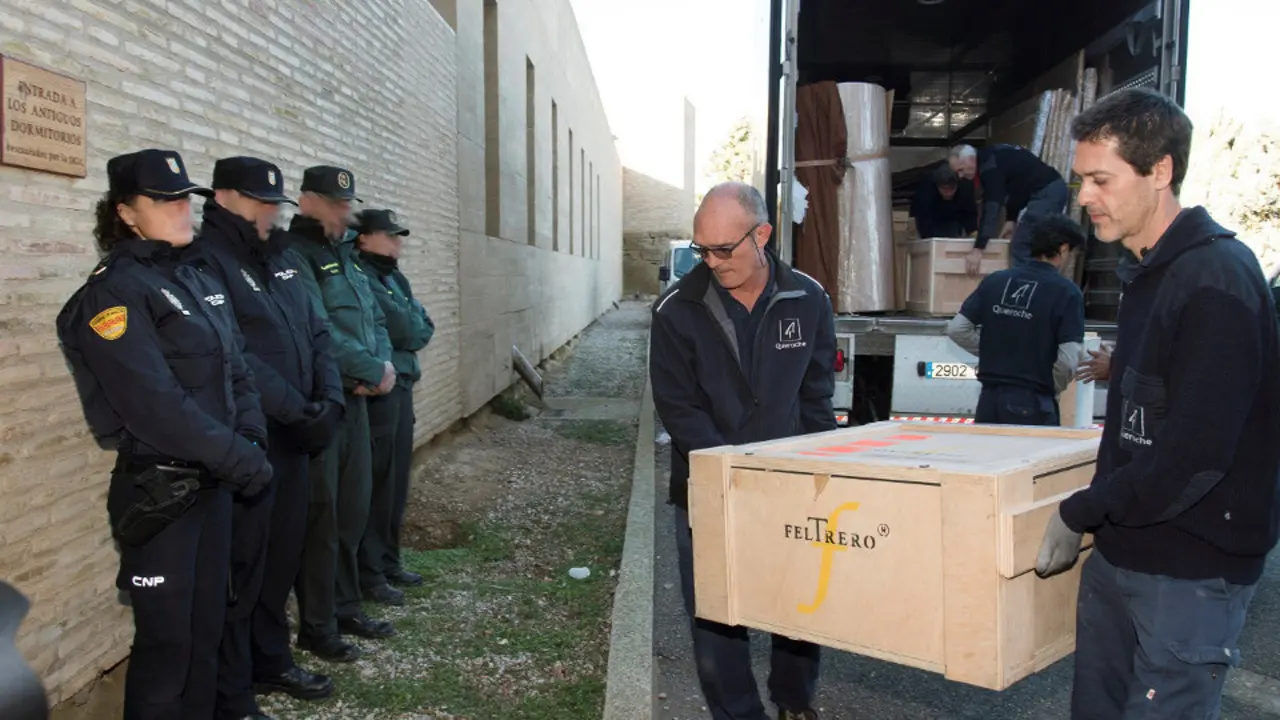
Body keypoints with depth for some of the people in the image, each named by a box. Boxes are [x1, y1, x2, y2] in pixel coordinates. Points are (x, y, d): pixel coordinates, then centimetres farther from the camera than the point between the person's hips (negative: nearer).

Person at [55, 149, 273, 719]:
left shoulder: (201, 279, 11)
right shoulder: (114, 292, -13)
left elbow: (236, 372, 11)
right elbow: (157, 406, -21)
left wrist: (251, 445, -5)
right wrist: (240, 461, -18)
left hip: (212, 481, 7)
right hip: (158, 491, -7)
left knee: (208, 625, 16)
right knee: (168, 636, 2)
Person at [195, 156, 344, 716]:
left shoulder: (278, 259, 15)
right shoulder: (206, 261, -11)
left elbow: (316, 334, 13)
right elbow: (234, 357, -20)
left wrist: (329, 401, -2)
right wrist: (298, 411, -19)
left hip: (294, 435, 8)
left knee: (283, 555, 17)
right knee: (241, 566, 1)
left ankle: (271, 660, 34)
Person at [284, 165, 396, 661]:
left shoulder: (344, 257, 16)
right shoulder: (294, 257, -11)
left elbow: (374, 320, 15)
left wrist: (383, 367, -5)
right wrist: (374, 371, -15)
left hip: (355, 399, 8)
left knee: (353, 510, 15)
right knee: (321, 516, 0)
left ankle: (345, 608, 29)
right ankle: (317, 626, 13)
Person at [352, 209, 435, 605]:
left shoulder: (394, 277, 16)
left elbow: (424, 326, 9)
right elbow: (402, 328, -18)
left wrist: (409, 328, -7)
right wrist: (413, 326, 0)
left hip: (402, 386, 9)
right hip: (376, 389, -9)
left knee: (397, 480, 13)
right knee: (377, 481, -4)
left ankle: (388, 561, 23)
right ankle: (369, 573, 4)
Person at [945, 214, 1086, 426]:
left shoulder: (994, 281, 5)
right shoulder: (1067, 292, -8)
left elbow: (957, 329, 3)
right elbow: (1067, 361, -14)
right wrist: (1050, 390, 4)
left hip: (989, 399, 4)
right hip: (1031, 404, -4)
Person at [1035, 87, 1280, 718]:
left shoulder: (1218, 278, -19)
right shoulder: (1147, 271, 11)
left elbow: (1194, 456, -24)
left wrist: (1078, 514, -16)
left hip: (1193, 572, -9)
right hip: (1120, 551, 9)